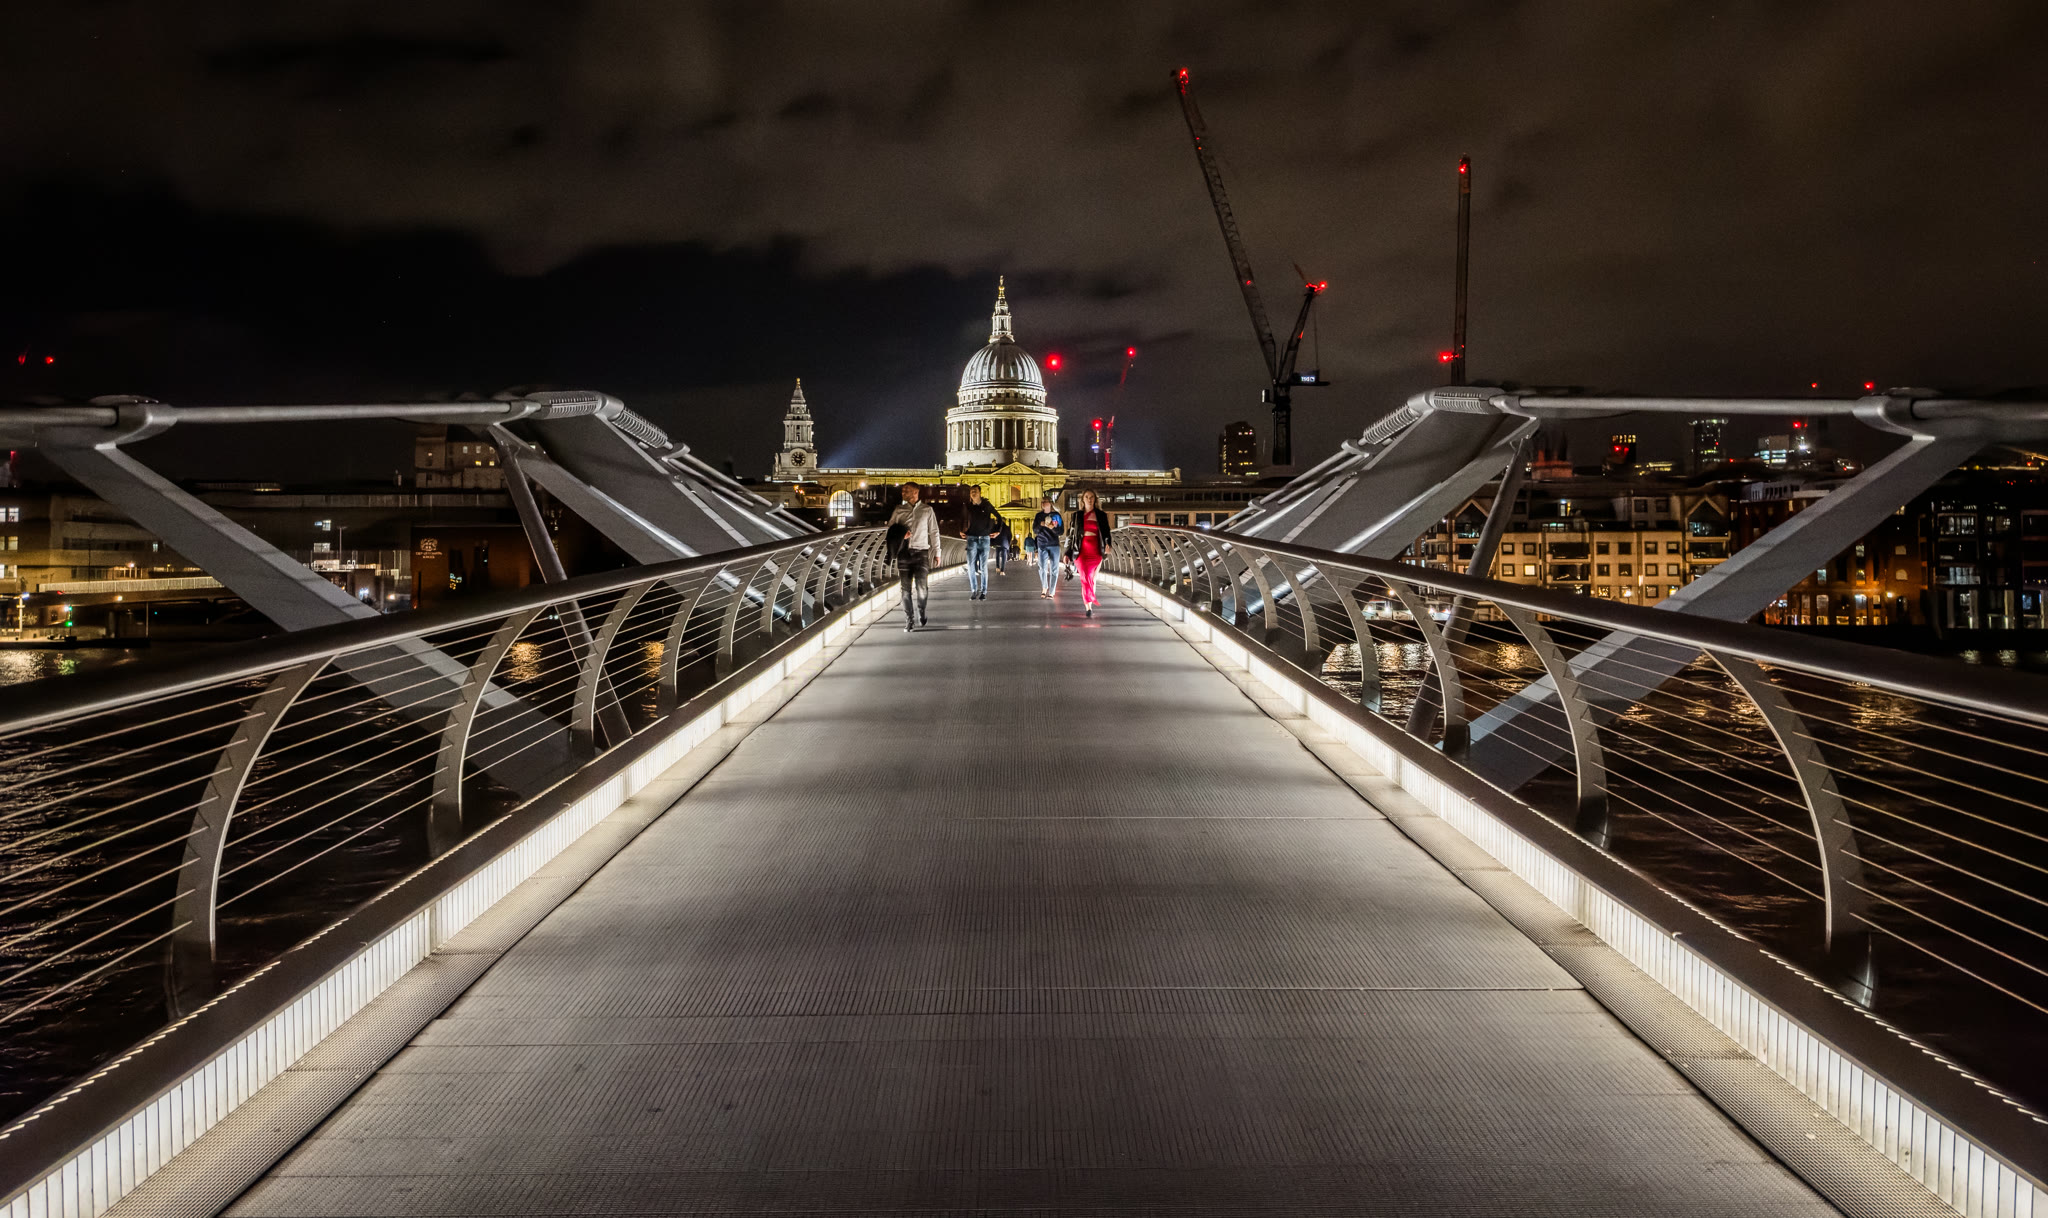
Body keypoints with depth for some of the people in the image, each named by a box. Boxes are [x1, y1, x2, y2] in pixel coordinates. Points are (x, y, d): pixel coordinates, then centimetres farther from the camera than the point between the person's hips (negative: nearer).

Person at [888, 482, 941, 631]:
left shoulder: (927, 510, 7)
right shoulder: (899, 510, 10)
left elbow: (934, 532, 11)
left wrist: (936, 551, 8)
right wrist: (900, 535, -8)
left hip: (921, 552, -2)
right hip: (904, 552, 2)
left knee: (922, 587, -11)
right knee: (906, 589, 1)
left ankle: (921, 615, 13)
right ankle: (909, 620, 7)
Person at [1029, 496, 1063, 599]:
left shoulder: (1056, 515, 3)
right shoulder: (1039, 516, 9)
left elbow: (1061, 531, 0)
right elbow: (1035, 530, 4)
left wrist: (1053, 528, -20)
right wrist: (1041, 525, -15)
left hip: (1054, 545, -2)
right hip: (1042, 545, 2)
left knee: (1053, 569, -5)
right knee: (1042, 568, 4)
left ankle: (1051, 592, -3)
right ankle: (1044, 588, 27)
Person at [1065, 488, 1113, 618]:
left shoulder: (1101, 515, 8)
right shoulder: (1077, 516, 11)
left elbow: (1106, 532, 5)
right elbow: (1071, 534, 14)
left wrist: (1107, 544, -16)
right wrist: (1067, 553, 10)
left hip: (1096, 550, 0)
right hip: (1081, 550, 0)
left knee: (1091, 578, 2)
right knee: (1085, 578, -12)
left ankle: (1089, 605, 15)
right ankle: (1089, 607, -14)